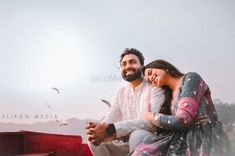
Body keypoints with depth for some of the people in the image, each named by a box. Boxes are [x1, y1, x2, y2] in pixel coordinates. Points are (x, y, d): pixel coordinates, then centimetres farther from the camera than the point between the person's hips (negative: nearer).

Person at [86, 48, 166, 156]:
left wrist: (110, 129, -34)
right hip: (127, 143, 6)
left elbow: (151, 121, -26)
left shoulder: (155, 88, -12)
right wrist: (97, 129, -24)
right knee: (94, 139, -7)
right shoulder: (121, 92, 10)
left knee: (137, 135, -36)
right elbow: (110, 119, 2)